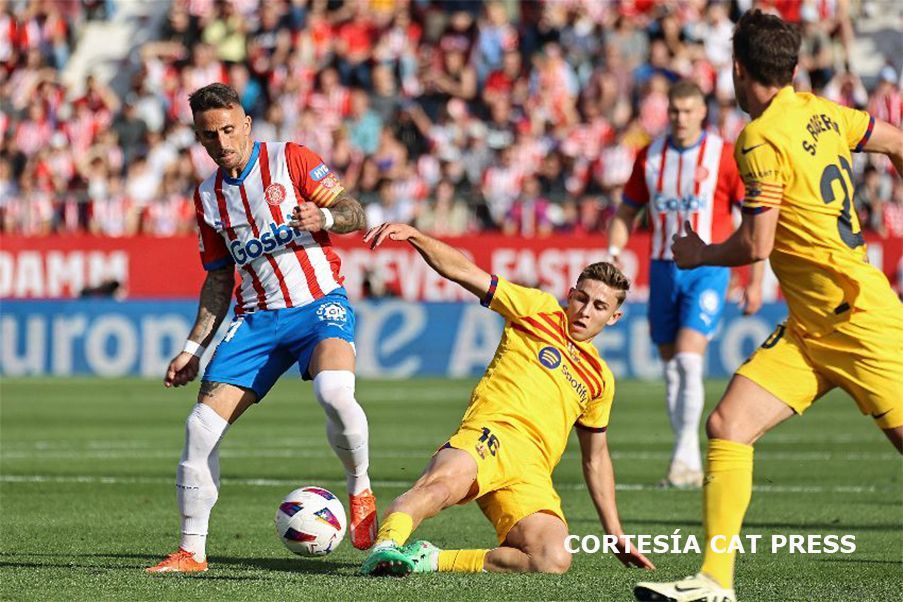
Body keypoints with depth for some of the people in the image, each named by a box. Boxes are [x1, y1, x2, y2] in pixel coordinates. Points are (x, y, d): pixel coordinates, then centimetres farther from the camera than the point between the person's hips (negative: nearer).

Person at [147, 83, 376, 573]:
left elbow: (353, 213, -3)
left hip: (320, 303, -4)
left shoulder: (290, 159, -1)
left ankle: (360, 490, -6)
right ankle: (191, 551, 0)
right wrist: (193, 348, 14)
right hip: (256, 317, 4)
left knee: (334, 393, -34)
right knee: (202, 424, -9)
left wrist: (322, 218, -25)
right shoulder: (207, 197, 12)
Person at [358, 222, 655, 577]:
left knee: (554, 561, -26)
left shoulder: (600, 378, 27)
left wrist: (615, 534, 28)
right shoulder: (539, 309, 17)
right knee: (447, 479, -41)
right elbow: (464, 272, 8)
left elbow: (595, 459, 33)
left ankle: (430, 560, -17)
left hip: (532, 474, 4)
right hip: (493, 433, -4)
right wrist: (412, 235, -9)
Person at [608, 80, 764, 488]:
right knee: (671, 369, 5)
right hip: (663, 269, 4)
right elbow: (626, 213, 16)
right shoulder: (650, 157, 7)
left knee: (688, 358, -19)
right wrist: (613, 255, 1)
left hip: (708, 268, -4)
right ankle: (689, 466, 11)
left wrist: (755, 282, -5)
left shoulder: (724, 156, -5)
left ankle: (686, 451, -15)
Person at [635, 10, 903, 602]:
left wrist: (701, 254, 2)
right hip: (809, 326, 9)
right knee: (727, 424, -2)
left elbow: (756, 244, -17)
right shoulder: (821, 113, 8)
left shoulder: (761, 138, -15)